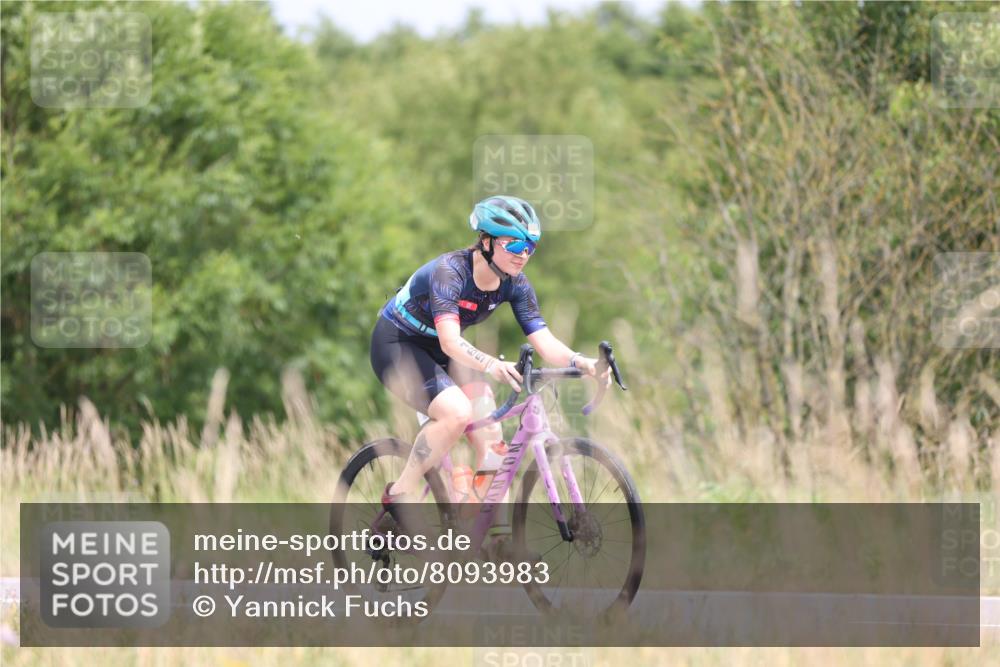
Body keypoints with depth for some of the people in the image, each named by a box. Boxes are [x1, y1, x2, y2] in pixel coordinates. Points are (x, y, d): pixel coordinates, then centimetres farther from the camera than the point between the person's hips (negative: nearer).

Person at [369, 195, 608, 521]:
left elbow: (544, 341, -18)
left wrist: (579, 362, -40)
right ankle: (400, 494, -15)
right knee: (456, 412, -29)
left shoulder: (514, 284, -11)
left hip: (435, 350, 7)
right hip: (397, 345, -7)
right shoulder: (450, 270, -31)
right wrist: (491, 365, -62)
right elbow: (450, 341, -43)